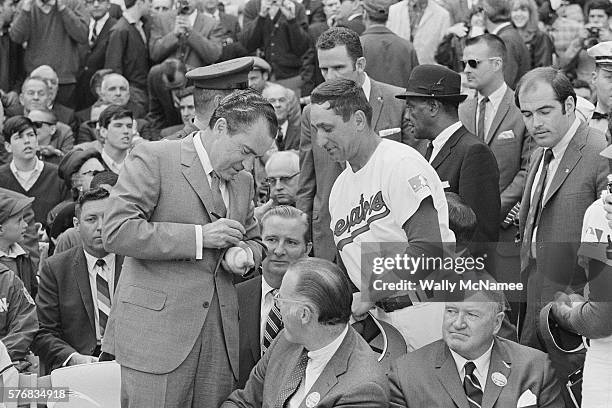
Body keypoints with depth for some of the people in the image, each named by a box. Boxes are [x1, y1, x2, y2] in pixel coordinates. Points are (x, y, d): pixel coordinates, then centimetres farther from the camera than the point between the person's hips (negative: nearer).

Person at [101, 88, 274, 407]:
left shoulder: (243, 181, 18)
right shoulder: (152, 159, -5)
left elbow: (254, 240, 31)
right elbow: (116, 232, -15)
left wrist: (243, 254, 4)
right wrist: (199, 237, -16)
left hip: (219, 337, 6)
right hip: (156, 332, -6)